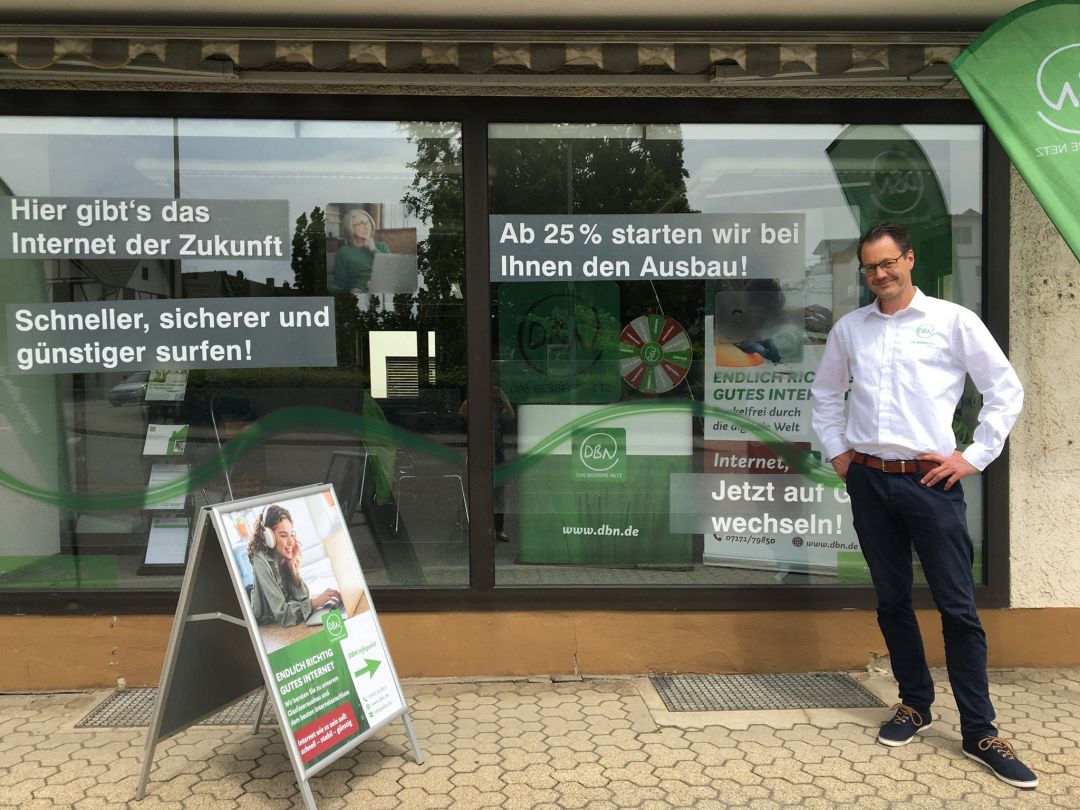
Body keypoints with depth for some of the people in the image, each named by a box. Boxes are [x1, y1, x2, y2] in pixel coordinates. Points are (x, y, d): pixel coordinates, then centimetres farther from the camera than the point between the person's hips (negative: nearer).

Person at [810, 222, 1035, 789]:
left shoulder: (953, 320, -1)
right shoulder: (849, 328, 8)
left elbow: (1006, 390, 1)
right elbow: (824, 395, 20)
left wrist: (973, 458, -3)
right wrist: (836, 451, 12)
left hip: (931, 482, -3)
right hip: (869, 482, 3)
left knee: (958, 607, 0)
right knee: (892, 600, 12)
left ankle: (979, 733, 11)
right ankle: (914, 704, 28)